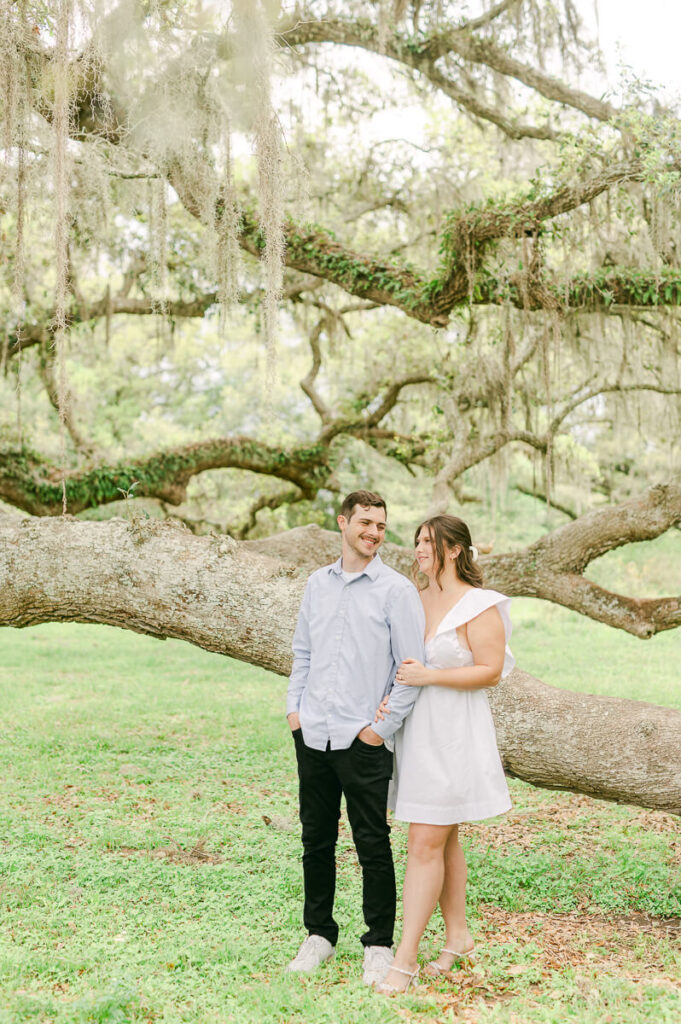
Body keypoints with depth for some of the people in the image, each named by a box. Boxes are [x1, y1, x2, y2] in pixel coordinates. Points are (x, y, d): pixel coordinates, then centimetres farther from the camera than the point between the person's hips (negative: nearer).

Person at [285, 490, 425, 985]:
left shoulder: (396, 590, -5)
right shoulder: (318, 582, 11)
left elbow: (413, 667, -7)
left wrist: (382, 727, -10)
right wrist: (294, 707, 9)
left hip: (363, 740, -5)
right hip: (312, 735, 5)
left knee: (373, 845, 3)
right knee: (316, 840, 13)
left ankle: (379, 945, 16)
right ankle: (319, 934, 27)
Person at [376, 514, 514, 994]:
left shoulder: (479, 605, -10)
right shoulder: (415, 602, 10)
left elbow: (491, 670, -14)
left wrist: (429, 676, -21)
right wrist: (389, 697, -2)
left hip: (453, 736, -7)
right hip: (415, 730, 7)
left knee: (425, 844, -8)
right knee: (444, 839, 15)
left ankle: (406, 957, -3)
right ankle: (458, 935, 28)